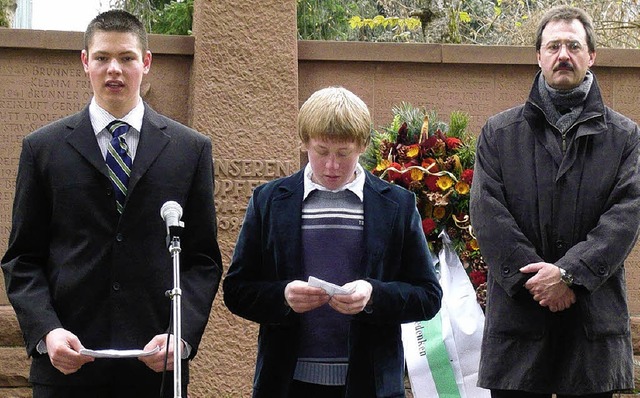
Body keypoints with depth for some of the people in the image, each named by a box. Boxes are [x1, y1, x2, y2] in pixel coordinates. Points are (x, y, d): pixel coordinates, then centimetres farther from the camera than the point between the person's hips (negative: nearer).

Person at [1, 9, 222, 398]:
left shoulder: (192, 149, 8)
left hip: (158, 363, 0)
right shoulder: (43, 148, 7)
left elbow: (204, 259, 7)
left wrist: (182, 335, -8)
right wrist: (46, 332, -10)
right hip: (67, 363, 0)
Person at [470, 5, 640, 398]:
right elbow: (487, 213, 0)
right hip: (518, 312, 0)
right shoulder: (499, 133, 10)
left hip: (595, 317, 0)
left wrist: (569, 273, -15)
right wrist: (532, 277, -12)